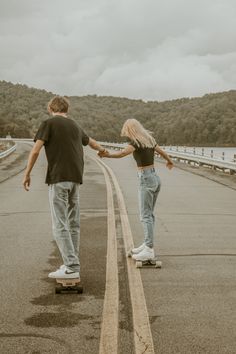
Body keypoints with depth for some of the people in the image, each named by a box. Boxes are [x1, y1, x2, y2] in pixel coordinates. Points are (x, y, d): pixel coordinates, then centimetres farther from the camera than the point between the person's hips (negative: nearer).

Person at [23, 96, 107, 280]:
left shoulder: (49, 123, -1)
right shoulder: (75, 126, 19)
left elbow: (35, 151, -10)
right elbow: (91, 142, 38)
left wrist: (27, 174, 0)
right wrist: (102, 149, 59)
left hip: (58, 178, -7)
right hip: (75, 178, 7)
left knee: (60, 224, -6)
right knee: (73, 223, 12)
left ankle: (71, 267, -10)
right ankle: (72, 263, 19)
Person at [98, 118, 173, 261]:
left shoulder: (136, 142, -14)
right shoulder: (149, 139, 12)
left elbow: (122, 153, -35)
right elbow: (162, 152, 32)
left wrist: (107, 155, -51)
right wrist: (170, 161, 52)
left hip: (146, 180, -9)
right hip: (155, 178, 9)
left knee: (146, 216, -10)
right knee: (149, 214, 15)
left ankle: (149, 251, -14)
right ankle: (147, 245, 22)